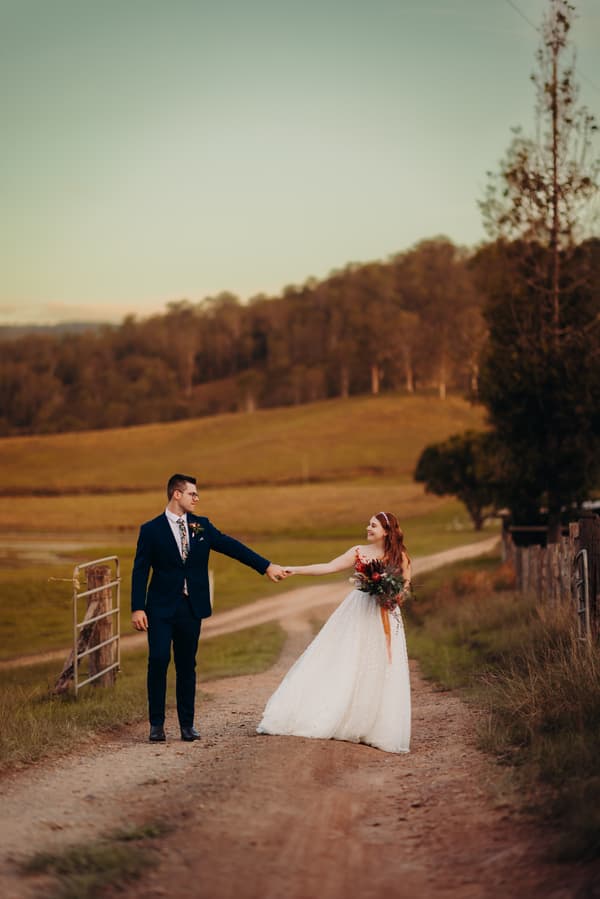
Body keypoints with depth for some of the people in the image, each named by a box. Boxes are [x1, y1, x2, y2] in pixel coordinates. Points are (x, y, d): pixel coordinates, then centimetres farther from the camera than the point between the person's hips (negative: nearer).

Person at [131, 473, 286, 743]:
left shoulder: (202, 526, 8)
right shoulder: (151, 530, -3)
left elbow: (231, 546, 7)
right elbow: (140, 571, -5)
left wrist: (266, 566, 3)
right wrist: (137, 608, -12)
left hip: (191, 608, 3)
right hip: (161, 608, -3)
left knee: (187, 665, 8)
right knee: (158, 660, -9)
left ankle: (187, 724, 14)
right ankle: (156, 723, 0)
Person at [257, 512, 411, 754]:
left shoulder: (399, 556, 2)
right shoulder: (359, 552, 5)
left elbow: (406, 586, 8)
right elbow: (328, 567, 1)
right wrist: (296, 570, -6)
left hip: (384, 618, -1)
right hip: (357, 613, 1)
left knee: (380, 672, -3)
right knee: (342, 663, -3)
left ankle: (374, 728, 6)